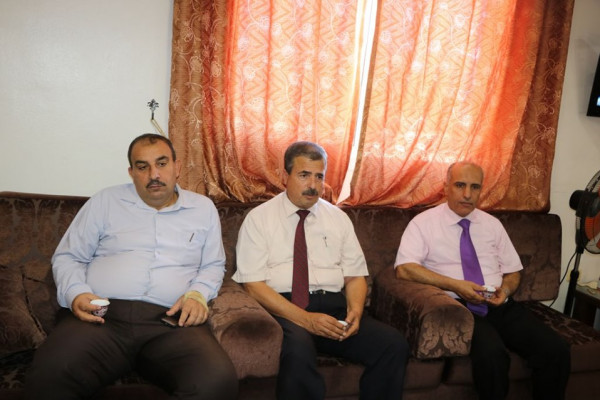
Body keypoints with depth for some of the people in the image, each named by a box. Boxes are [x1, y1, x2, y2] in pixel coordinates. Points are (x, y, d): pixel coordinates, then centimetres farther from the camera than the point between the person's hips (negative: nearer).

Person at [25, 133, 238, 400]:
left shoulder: (203, 208, 18)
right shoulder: (104, 202, 15)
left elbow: (213, 265, 22)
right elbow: (67, 257, 17)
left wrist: (197, 294, -1)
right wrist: (76, 294, -5)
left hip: (172, 321, 1)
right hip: (101, 317, 0)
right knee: (48, 378, -33)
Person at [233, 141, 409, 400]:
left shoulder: (339, 218, 14)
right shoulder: (259, 219, 2)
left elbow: (356, 275, 14)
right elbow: (253, 285, -6)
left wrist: (355, 310, -9)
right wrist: (305, 318, -18)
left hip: (333, 306, 4)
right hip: (282, 308, -4)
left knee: (394, 344, -20)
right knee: (299, 350, -37)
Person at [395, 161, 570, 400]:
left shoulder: (492, 224, 17)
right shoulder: (424, 223, 2)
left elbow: (513, 272, 20)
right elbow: (404, 269, -11)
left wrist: (505, 289, -4)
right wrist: (454, 285, -18)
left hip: (501, 306, 5)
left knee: (556, 351, -18)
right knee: (492, 354, -34)